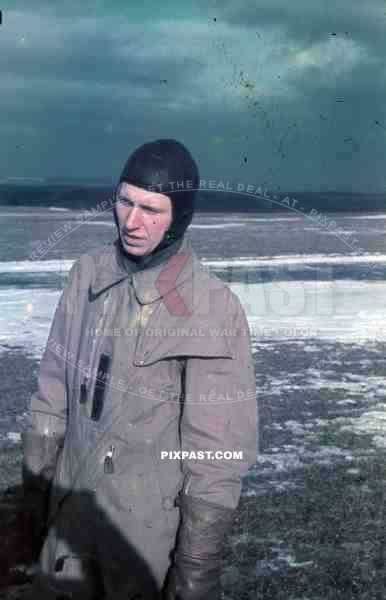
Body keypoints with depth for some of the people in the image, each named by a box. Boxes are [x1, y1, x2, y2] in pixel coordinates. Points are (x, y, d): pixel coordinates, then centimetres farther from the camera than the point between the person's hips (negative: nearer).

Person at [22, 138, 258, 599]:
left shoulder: (212, 309, -19)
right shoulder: (88, 274, -4)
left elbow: (215, 457, -16)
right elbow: (53, 387, 6)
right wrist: (35, 482, 10)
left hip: (151, 526, -4)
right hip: (70, 506, 5)